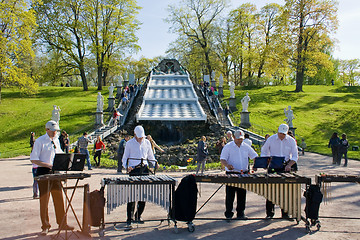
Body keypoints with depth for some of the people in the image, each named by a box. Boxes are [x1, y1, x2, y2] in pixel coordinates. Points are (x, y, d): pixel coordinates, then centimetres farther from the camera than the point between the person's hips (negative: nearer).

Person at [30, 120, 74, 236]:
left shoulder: (56, 140, 10)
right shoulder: (40, 141, -8)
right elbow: (33, 159, -11)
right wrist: (47, 165, -22)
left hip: (55, 171, 5)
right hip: (43, 172, -5)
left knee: (59, 198, 8)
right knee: (44, 199, 1)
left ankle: (62, 223, 18)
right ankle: (45, 226, 14)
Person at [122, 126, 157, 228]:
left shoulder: (147, 142, 11)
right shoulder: (129, 143, 2)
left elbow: (150, 155, 22)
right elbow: (125, 158, 5)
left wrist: (155, 162, 3)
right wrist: (127, 167, -14)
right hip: (133, 170, -3)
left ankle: (138, 216, 20)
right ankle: (129, 218, 0)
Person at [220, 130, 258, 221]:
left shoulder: (246, 147, 9)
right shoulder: (228, 147, -3)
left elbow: (255, 156, 12)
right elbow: (222, 159, -7)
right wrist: (227, 165, -28)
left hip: (244, 174, 4)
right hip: (231, 174, -3)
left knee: (242, 194, 7)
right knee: (230, 195, 0)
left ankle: (241, 213, 18)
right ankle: (228, 214, 10)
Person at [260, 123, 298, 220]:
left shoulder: (291, 141, -1)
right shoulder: (271, 139, -3)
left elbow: (295, 156, 2)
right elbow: (264, 152, 7)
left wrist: (289, 165, -15)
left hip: (285, 167, 1)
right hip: (273, 166, -1)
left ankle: (285, 213, 13)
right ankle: (270, 213, 8)